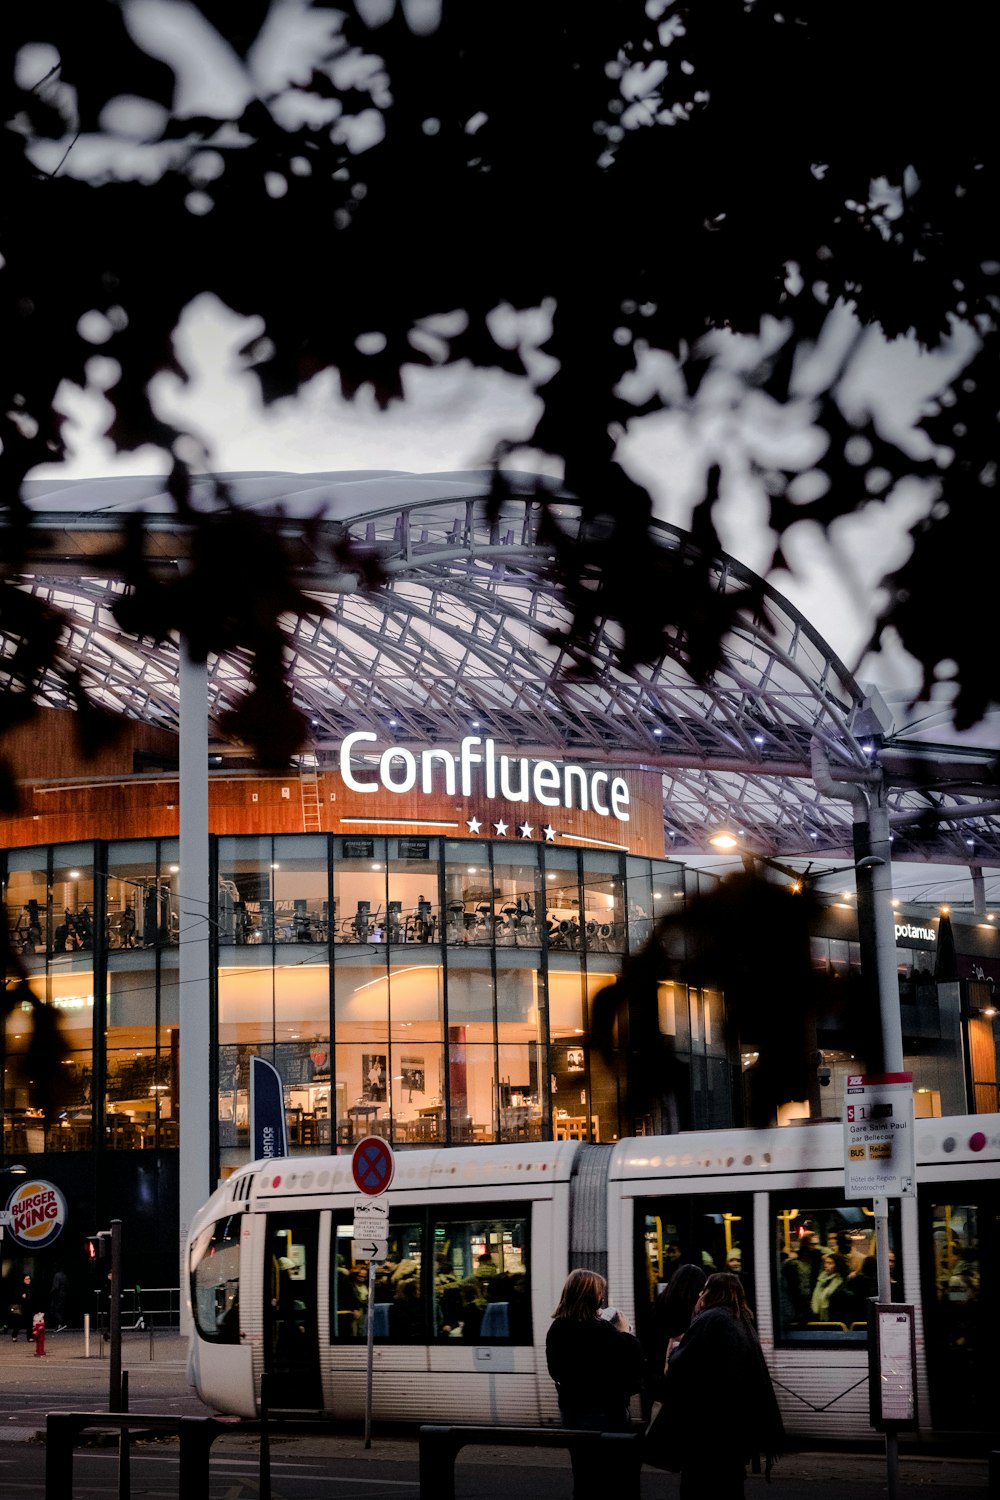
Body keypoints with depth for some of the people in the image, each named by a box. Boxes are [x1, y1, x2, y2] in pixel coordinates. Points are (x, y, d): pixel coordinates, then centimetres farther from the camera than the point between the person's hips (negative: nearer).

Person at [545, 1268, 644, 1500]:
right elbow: (633, 1359, -19)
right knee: (608, 1480, 5)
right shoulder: (601, 1331, -22)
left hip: (571, 1409, 7)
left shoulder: (557, 1328, 0)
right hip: (604, 1411, -7)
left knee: (583, 1476, 17)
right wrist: (625, 1333, -2)